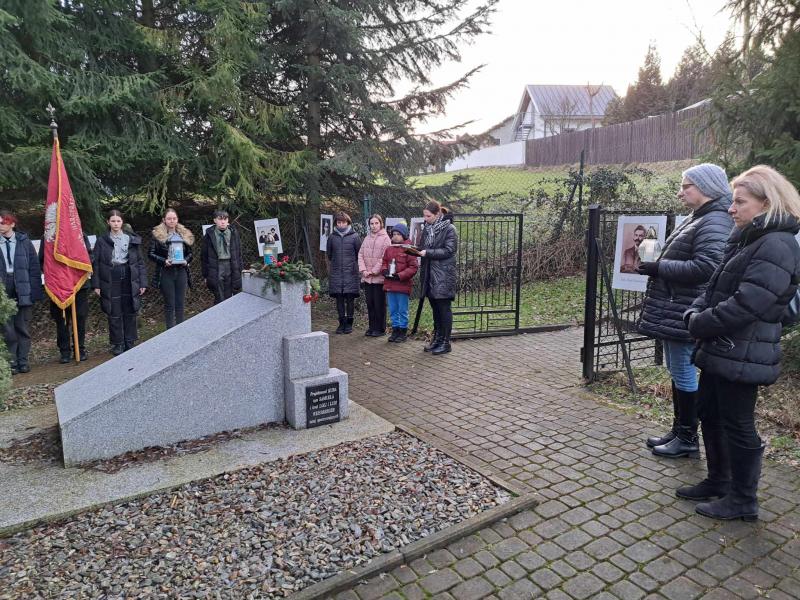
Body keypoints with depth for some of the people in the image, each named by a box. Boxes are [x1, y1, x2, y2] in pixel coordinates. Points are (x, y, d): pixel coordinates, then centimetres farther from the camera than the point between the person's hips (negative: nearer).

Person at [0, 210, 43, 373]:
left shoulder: (24, 242, 3)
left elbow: (34, 267, 2)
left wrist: (34, 291, -5)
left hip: (23, 291, 0)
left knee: (23, 328, 8)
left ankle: (23, 361, 17)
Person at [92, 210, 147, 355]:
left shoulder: (133, 239, 4)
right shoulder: (102, 241, 2)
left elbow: (140, 262, 5)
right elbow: (95, 263, 3)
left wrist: (143, 282, 0)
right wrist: (96, 284, -2)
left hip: (130, 281, 1)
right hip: (110, 282, -1)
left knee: (130, 313, 7)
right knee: (114, 315, 5)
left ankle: (130, 343, 20)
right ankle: (117, 345, 17)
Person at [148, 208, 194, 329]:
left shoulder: (184, 234, 9)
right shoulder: (157, 235, -1)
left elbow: (190, 253, 14)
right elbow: (151, 254, -1)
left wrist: (186, 260, -7)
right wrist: (164, 261, -16)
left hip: (181, 272, 3)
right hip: (165, 273, -3)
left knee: (180, 303, 7)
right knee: (169, 304, 2)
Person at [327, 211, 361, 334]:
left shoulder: (354, 237, 2)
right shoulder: (332, 237, 9)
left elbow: (360, 255, 6)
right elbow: (329, 256, 16)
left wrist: (357, 269, 3)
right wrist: (329, 272, 14)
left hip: (350, 273, -2)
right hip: (336, 273, 2)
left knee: (350, 298, 1)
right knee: (339, 299, 5)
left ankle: (349, 323, 11)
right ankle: (342, 323, 14)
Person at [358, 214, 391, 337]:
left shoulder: (385, 239, -5)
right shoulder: (367, 238, 13)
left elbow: (384, 258, -11)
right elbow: (360, 255, 10)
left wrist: (374, 271, -12)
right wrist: (363, 270, -4)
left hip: (379, 277, -5)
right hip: (367, 277, 6)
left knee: (379, 304, 0)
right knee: (370, 303, 11)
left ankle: (380, 328, 10)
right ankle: (372, 327, 21)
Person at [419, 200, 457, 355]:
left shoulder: (449, 229, -8)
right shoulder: (427, 228, 12)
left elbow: (449, 250, -15)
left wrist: (428, 253, -20)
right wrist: (418, 251, 1)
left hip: (443, 276, -6)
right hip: (430, 275, 7)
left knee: (444, 309, -1)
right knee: (435, 309, 13)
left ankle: (445, 342, 8)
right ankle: (437, 339, 23)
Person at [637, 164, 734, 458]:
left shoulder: (715, 222, -15)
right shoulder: (697, 218, 17)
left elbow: (705, 267, -26)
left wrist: (659, 268, -19)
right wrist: (657, 265, 9)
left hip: (683, 314, -10)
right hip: (673, 310, 10)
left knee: (684, 373, 1)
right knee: (677, 372, 17)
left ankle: (688, 439, 15)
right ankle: (679, 430, 30)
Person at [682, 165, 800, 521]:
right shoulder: (747, 240, 13)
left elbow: (745, 305, -25)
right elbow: (716, 288, 17)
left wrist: (700, 325, -14)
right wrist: (696, 312, -1)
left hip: (743, 356, -10)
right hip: (720, 350, 10)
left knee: (737, 425, 3)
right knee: (709, 413, 18)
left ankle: (743, 500, 21)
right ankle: (717, 482, 35)